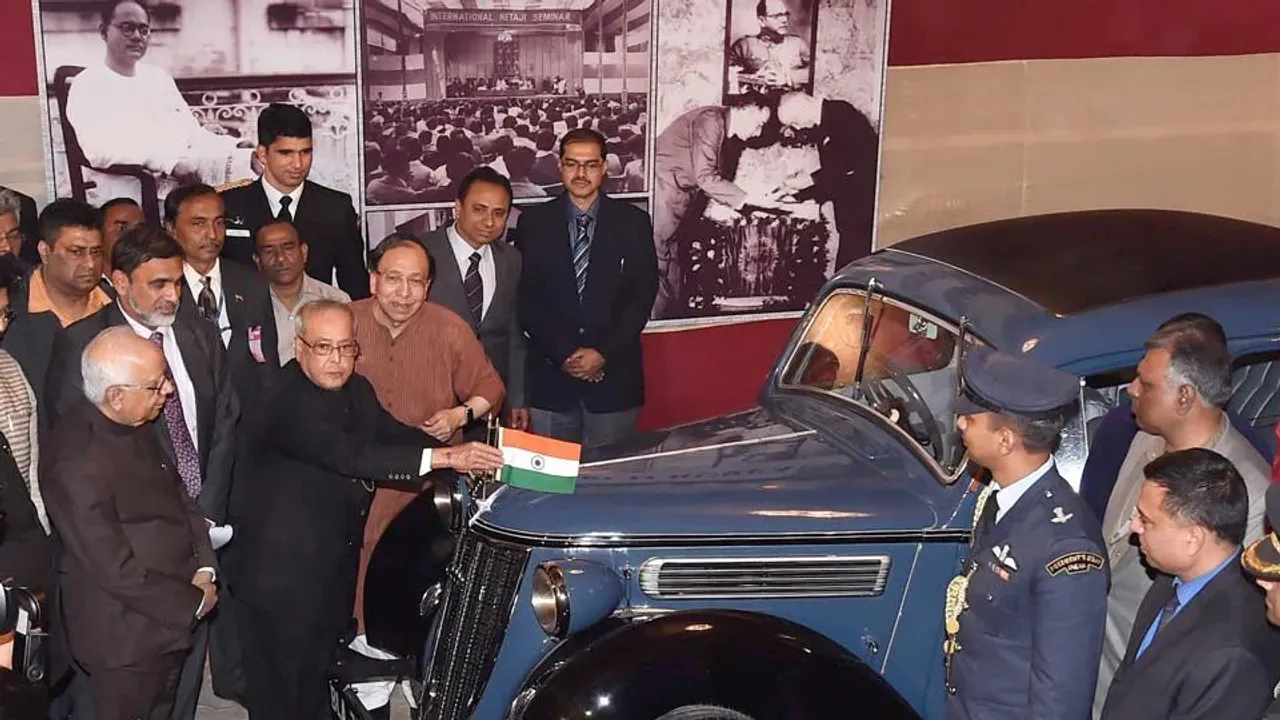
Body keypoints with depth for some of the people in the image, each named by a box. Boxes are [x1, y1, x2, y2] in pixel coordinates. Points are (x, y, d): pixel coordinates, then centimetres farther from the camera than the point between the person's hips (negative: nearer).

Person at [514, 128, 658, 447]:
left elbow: (642, 296, -1)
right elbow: (525, 298, 0)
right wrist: (563, 353, -9)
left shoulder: (633, 223, 2)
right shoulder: (534, 222, 3)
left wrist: (604, 353, -10)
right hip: (550, 374, 0)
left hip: (614, 374, 0)